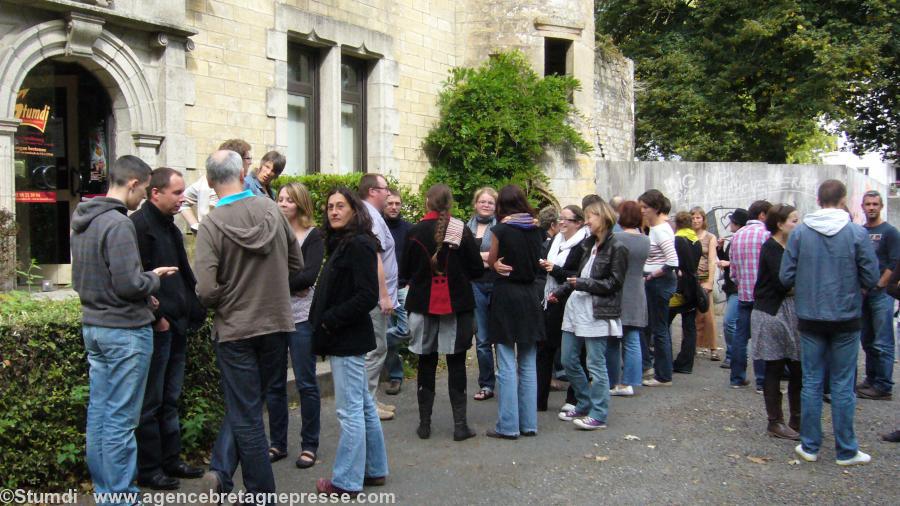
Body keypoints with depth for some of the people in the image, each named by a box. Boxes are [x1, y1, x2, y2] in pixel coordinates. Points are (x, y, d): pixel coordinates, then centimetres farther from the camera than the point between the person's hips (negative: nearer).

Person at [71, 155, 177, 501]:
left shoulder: (82, 222, 11)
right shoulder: (118, 224, -19)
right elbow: (129, 283, -23)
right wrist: (154, 278, -2)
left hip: (93, 326, 9)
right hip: (125, 331, -9)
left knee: (99, 413, 14)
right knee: (121, 420, -3)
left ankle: (104, 488, 24)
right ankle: (119, 495, 4)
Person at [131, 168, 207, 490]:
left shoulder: (169, 225, 16)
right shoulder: (140, 225, -13)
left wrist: (195, 309, 11)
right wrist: (156, 317, -18)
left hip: (177, 325, 9)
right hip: (157, 327, -9)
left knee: (170, 400, 16)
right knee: (151, 403, 1)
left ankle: (171, 460, 26)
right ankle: (149, 470, 11)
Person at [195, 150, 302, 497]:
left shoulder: (211, 225, -15)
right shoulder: (271, 210, -3)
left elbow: (206, 291, -20)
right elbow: (296, 264, 6)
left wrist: (220, 304, 1)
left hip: (235, 329, -3)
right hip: (277, 324, 3)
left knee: (246, 415, 9)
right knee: (248, 406, 19)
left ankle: (262, 491, 16)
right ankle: (222, 470, 12)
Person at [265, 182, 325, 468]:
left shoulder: (313, 236, 0)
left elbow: (310, 275, -13)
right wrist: (292, 284, -13)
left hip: (302, 317, -3)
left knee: (305, 383, 3)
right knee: (274, 383, 9)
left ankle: (309, 445, 14)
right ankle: (277, 444, 22)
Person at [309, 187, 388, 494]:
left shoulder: (358, 244, -15)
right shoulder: (342, 243, 14)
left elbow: (367, 296, -21)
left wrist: (330, 320, -16)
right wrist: (324, 322, 5)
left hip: (349, 338, -10)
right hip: (344, 338, 10)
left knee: (350, 410, -3)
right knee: (364, 405, 15)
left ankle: (346, 481, 5)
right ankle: (374, 469, 25)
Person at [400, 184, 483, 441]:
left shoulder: (415, 232, -5)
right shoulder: (462, 231, -7)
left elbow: (404, 272, 0)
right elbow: (477, 269, -4)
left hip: (423, 304, 1)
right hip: (457, 304, -1)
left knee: (426, 364, 10)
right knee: (456, 363, 7)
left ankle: (424, 423, 14)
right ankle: (460, 424, 7)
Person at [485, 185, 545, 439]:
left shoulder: (502, 230, -10)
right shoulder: (535, 229, 3)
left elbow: (492, 261, 3)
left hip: (506, 295, -5)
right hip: (530, 296, 5)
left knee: (507, 365, -1)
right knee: (528, 365, 11)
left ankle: (508, 425, 1)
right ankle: (529, 423, 16)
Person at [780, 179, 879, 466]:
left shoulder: (799, 233, -5)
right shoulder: (857, 233, -10)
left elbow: (785, 277, -5)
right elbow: (871, 278, -7)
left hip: (810, 318, 1)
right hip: (846, 318, -1)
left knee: (811, 382, 10)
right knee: (843, 385, 7)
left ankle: (809, 446, 17)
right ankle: (846, 451, 15)